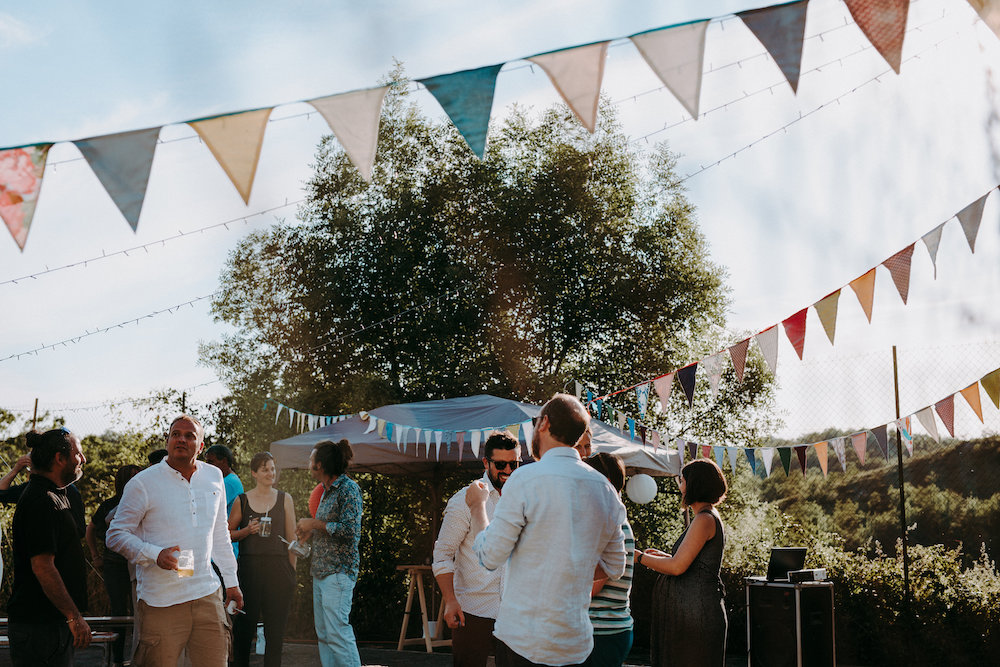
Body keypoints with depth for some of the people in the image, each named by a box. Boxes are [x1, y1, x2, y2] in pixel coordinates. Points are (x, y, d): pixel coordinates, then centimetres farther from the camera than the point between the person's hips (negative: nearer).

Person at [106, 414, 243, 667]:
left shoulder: (213, 477, 11)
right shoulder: (143, 483, -4)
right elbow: (116, 534, -2)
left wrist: (231, 580, 19)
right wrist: (156, 555, -17)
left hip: (207, 596, 4)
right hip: (161, 602, -4)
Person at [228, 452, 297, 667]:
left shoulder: (284, 499, 8)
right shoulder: (242, 501, 6)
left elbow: (292, 537, 8)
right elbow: (228, 534, 11)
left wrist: (292, 572, 3)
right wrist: (247, 531, -9)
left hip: (278, 568, 1)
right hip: (249, 567, -1)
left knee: (275, 624, 2)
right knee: (244, 624, 2)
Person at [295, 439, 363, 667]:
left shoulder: (348, 488, -10)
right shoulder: (327, 490, 17)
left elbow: (350, 530, -19)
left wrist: (315, 524, -12)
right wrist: (310, 532, 11)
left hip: (339, 571, -9)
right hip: (321, 571, 9)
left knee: (337, 631, -13)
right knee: (323, 633, 8)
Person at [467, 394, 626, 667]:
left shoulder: (526, 479, -13)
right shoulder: (606, 490, 5)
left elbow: (490, 556, -9)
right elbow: (615, 568, 13)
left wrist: (478, 505, 7)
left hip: (524, 640, -5)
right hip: (577, 643, 6)